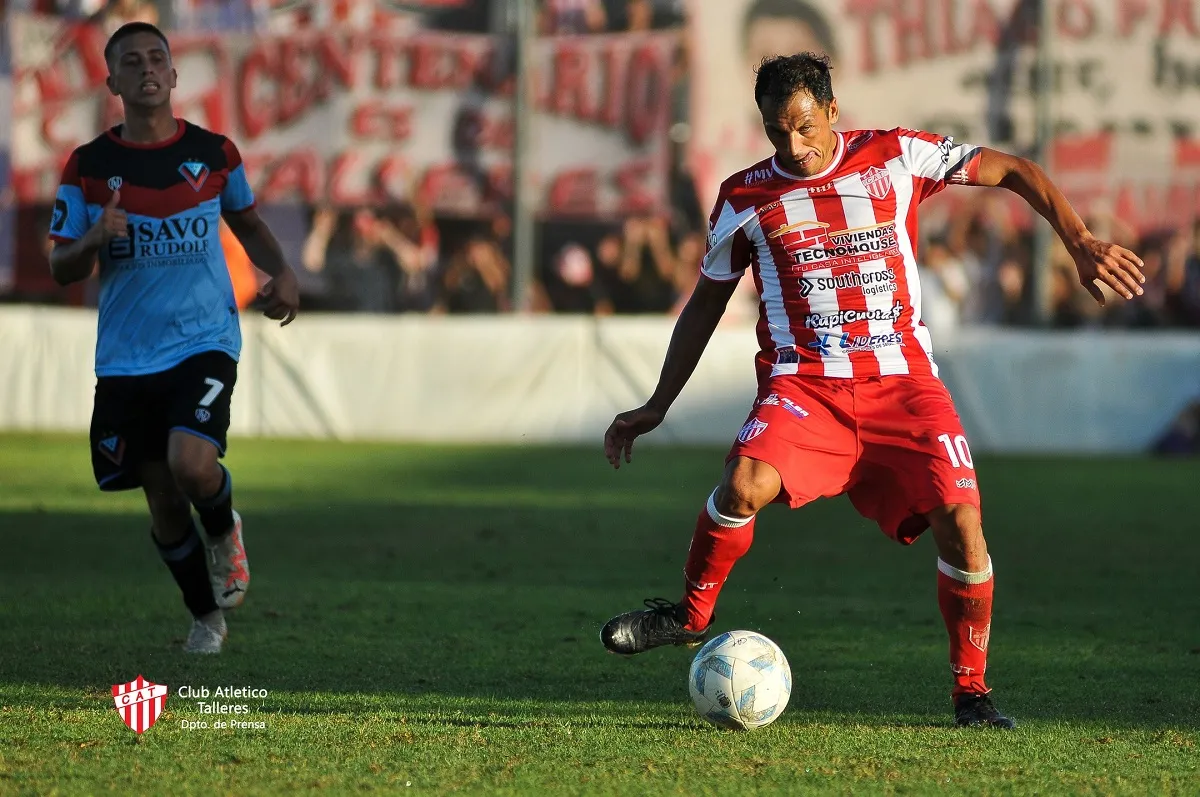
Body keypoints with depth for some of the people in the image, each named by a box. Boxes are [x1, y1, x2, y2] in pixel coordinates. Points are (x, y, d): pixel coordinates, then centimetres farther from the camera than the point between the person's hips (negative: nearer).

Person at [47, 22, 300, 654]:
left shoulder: (214, 153, 2)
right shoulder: (88, 166, 0)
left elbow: (247, 223, 21)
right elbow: (62, 269, 3)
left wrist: (281, 274, 2)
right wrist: (93, 240, -19)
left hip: (205, 342, -1)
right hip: (126, 359, 1)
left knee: (191, 465, -24)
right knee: (163, 502, 4)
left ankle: (224, 531, 11)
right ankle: (206, 616, 27)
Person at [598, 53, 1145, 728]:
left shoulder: (897, 157, 2)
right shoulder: (746, 198, 5)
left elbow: (1014, 172, 9)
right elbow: (708, 302, 17)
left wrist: (1081, 243, -4)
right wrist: (656, 408, 16)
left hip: (902, 380, 0)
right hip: (804, 384, 0)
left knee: (961, 521, -16)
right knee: (744, 486, -29)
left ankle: (972, 690, 2)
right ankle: (692, 615, -4)